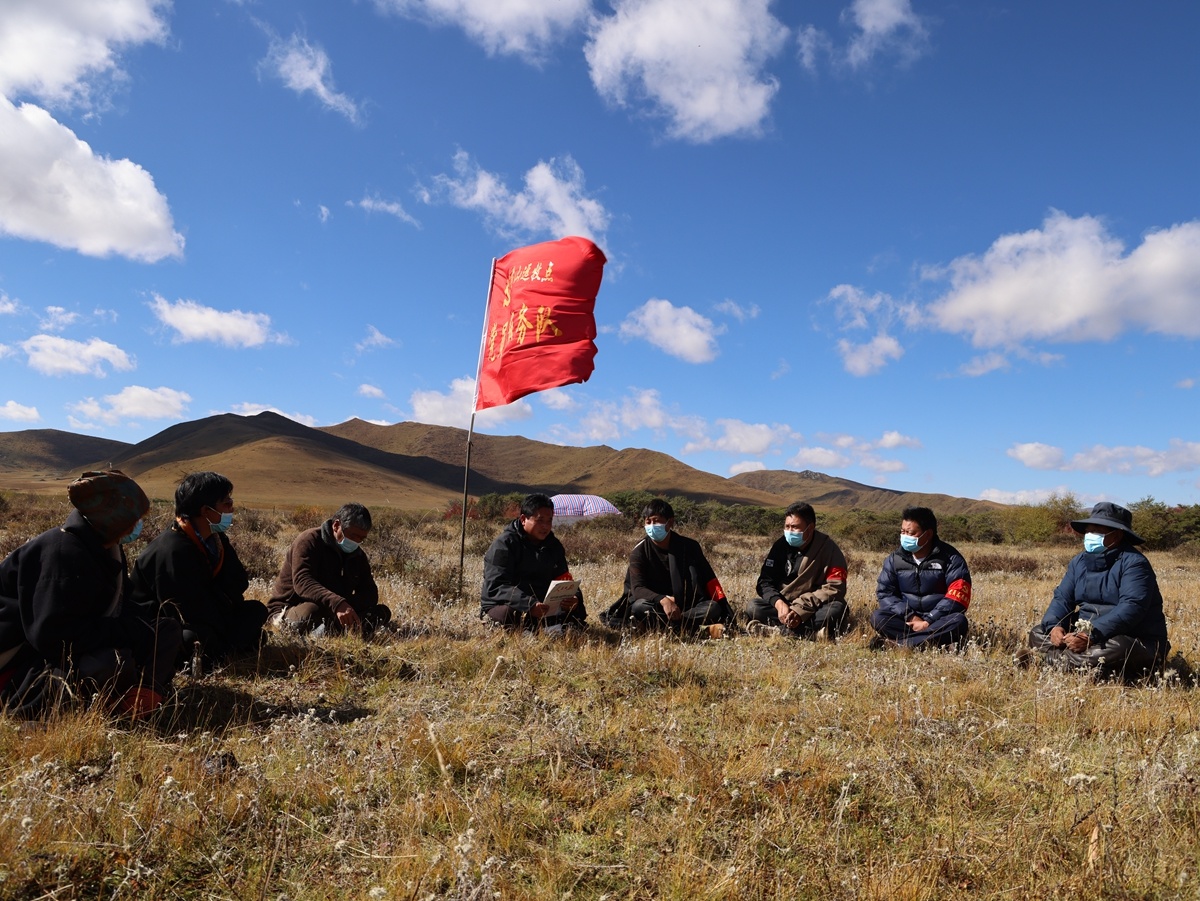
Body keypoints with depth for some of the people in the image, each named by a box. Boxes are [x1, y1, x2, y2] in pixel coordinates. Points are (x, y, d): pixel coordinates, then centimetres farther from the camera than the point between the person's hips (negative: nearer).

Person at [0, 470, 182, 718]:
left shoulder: (104, 547, 4)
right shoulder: (65, 553, -26)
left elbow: (119, 608, 11)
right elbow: (51, 635, -32)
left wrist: (143, 628, -11)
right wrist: (133, 632, -26)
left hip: (70, 649, 9)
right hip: (20, 660, -9)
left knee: (166, 631, -2)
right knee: (112, 663, -36)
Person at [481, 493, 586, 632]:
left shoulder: (553, 545, 10)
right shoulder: (504, 544, -11)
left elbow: (563, 580, 9)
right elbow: (496, 586, -22)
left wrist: (574, 597, -17)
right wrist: (528, 604, -38)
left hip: (542, 607, 6)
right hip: (502, 606, -6)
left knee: (577, 610, -17)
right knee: (508, 615, -39)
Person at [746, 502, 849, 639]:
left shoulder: (828, 549, -10)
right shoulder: (781, 545, -2)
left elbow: (835, 587, -16)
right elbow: (765, 581, -3)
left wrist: (802, 609, -26)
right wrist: (778, 602, -25)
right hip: (784, 605, 3)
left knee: (837, 610, -34)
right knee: (753, 608, -23)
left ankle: (778, 630, -32)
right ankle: (812, 632, -32)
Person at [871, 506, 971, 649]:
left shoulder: (950, 558, -7)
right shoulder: (895, 558, 1)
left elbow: (957, 595, -16)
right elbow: (885, 592, -1)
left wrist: (928, 620, -22)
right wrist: (909, 616, -17)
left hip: (939, 620, -2)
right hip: (907, 618, 2)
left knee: (958, 622, -34)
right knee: (877, 617, -23)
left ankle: (897, 644, -37)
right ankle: (929, 643, -36)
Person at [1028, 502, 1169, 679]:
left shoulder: (1133, 562, -15)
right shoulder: (1079, 561, 8)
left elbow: (1131, 607, -27)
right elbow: (1062, 597, 3)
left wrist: (1092, 635, -37)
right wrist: (1055, 626, -19)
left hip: (1134, 642, -8)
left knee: (1118, 650, -41)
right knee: (1037, 633, -7)